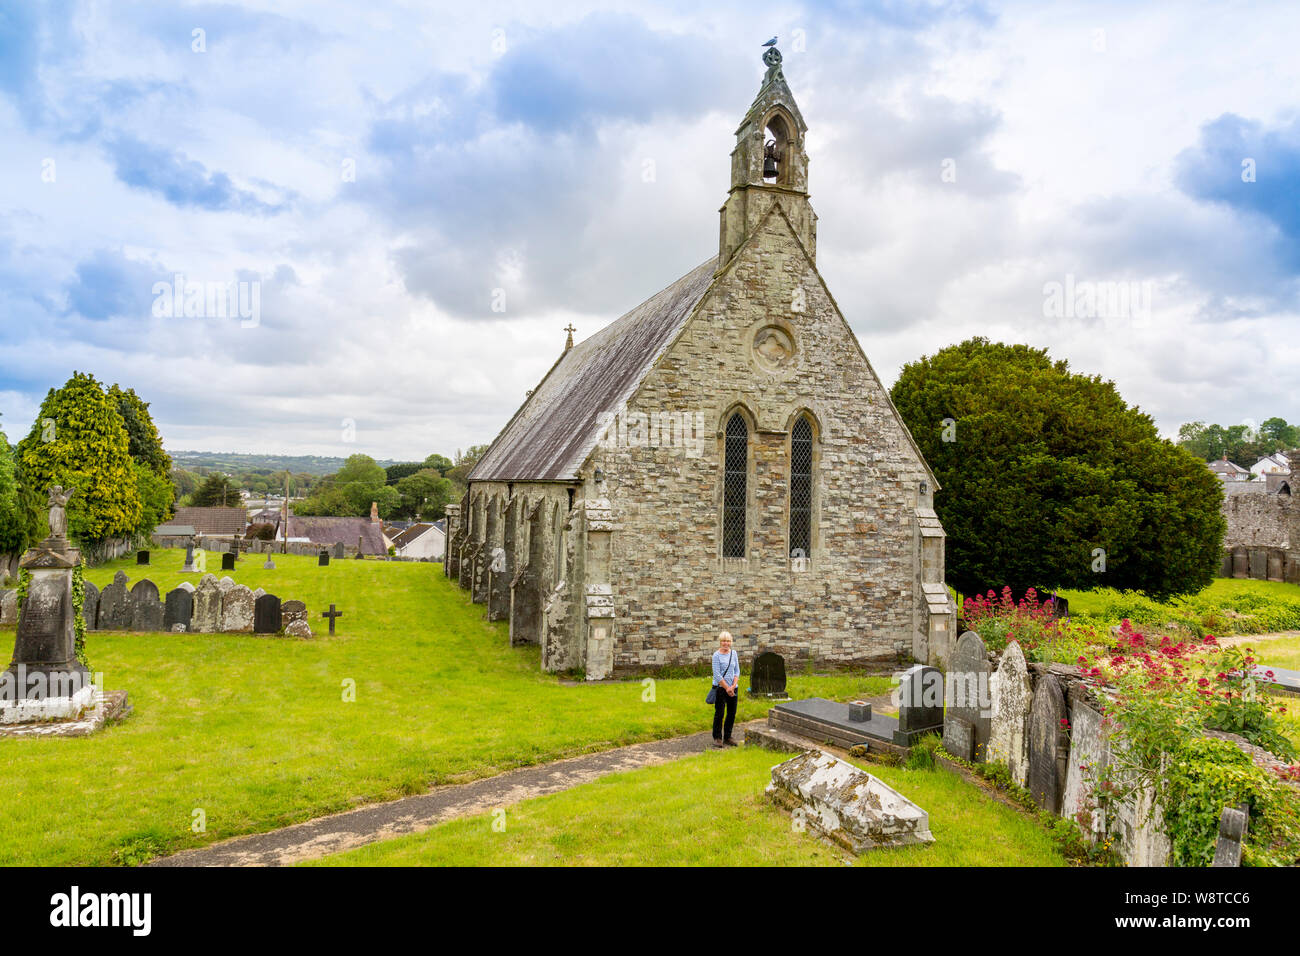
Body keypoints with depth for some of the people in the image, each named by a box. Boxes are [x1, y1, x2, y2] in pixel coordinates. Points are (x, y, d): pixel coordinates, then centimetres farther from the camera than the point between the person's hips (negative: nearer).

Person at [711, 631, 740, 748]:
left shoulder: (733, 653, 6)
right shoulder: (716, 655, -9)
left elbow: (737, 671, 6)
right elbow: (717, 675, -12)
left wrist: (733, 686, -6)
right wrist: (727, 688, -12)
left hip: (733, 688, 5)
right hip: (720, 688, -5)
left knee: (732, 714, 9)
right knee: (719, 713, -2)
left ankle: (727, 737, 21)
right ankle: (717, 738, 10)